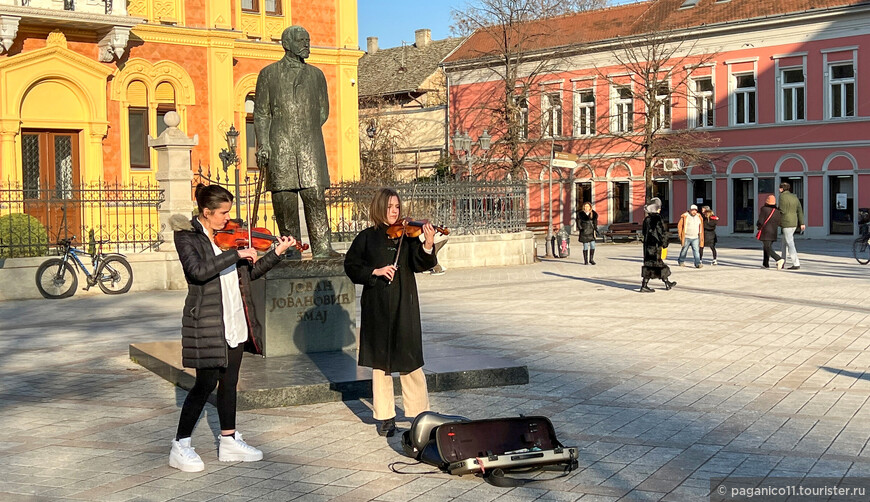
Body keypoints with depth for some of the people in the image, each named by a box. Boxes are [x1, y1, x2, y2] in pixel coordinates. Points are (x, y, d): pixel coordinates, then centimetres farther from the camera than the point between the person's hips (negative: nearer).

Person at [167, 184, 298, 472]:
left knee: (229, 381, 13)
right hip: (207, 321, -6)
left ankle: (229, 442, 24)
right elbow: (198, 271, -25)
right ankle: (180, 448, 9)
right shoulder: (187, 236, -8)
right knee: (206, 383, -4)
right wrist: (236, 254, -25)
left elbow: (250, 273, 13)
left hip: (235, 321, 6)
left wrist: (277, 253, 3)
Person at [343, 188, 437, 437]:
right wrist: (375, 272, -13)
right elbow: (351, 266, 3)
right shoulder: (367, 238, 5)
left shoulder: (407, 235, 3)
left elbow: (419, 264, -9)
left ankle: (420, 414, 11)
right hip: (376, 307, 1)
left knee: (408, 361, 0)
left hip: (404, 306, -1)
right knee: (380, 362, 7)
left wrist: (428, 245, -28)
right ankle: (385, 416, 17)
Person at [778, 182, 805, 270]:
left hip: (787, 223, -9)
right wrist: (802, 224, 8)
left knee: (790, 244, -7)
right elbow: (800, 210, 8)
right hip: (794, 223, 9)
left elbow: (782, 211, -17)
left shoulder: (782, 197, -12)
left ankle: (796, 264, -11)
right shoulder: (794, 197, 11)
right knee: (784, 241, 20)